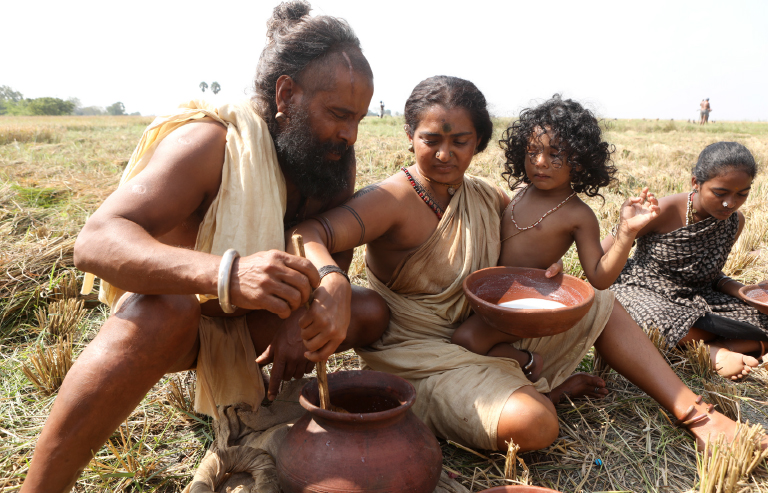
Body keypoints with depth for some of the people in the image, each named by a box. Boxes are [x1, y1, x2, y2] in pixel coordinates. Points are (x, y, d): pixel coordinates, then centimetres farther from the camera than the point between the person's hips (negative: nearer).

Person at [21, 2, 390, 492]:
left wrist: (315, 304, -28)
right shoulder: (211, 143, -27)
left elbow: (336, 251, -4)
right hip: (176, 303, -5)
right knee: (164, 310, -40)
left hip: (253, 320, 6)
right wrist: (226, 275, -58)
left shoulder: (337, 158, -9)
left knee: (370, 312, -11)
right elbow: (96, 241, -39)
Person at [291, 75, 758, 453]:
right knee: (531, 423, -33)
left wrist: (544, 270, -5)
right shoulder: (392, 200, -22)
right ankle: (543, 389, 3)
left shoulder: (484, 196, 1)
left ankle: (695, 412, 15)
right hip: (419, 352, -7)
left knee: (600, 305, 9)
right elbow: (308, 235, -36)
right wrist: (334, 285, -59)